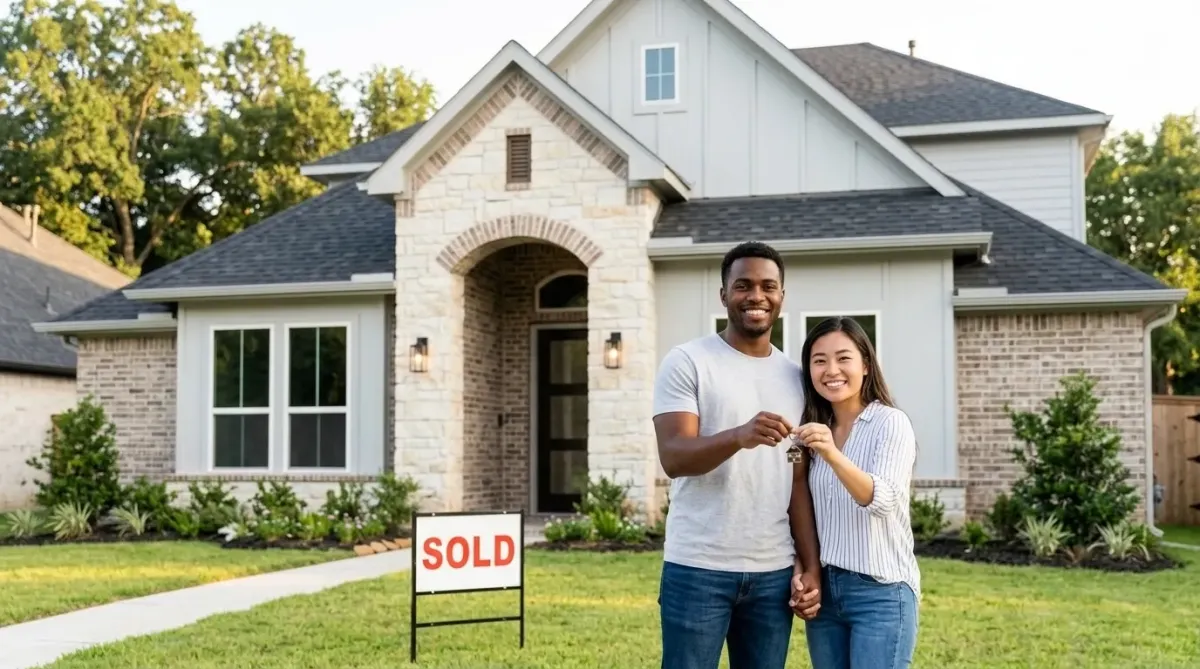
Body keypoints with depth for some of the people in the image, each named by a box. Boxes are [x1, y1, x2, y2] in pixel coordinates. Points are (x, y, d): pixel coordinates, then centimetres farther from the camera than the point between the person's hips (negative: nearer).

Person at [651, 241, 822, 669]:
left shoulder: (794, 377, 11)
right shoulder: (687, 362, -3)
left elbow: (798, 482, 13)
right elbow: (673, 458, -15)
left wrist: (811, 567, 6)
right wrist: (739, 435, -33)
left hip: (774, 573, 4)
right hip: (698, 569, -4)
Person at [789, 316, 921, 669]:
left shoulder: (891, 423, -8)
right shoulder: (815, 429, 10)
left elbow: (881, 500, -23)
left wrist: (834, 455, -39)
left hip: (880, 592, -6)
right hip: (824, 589, 6)